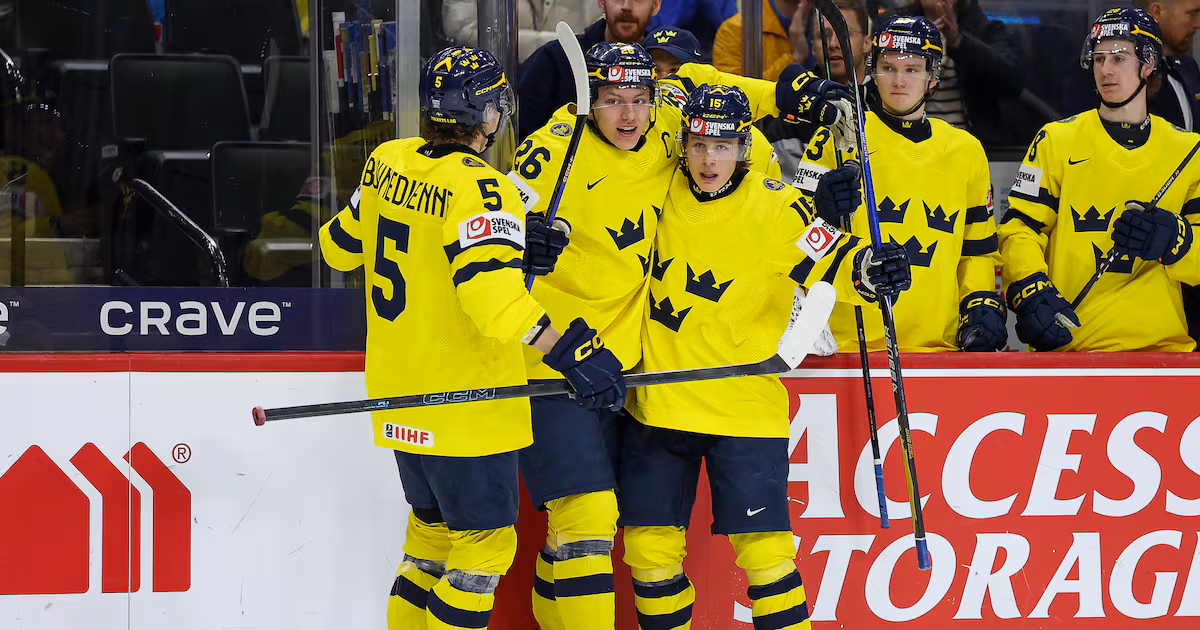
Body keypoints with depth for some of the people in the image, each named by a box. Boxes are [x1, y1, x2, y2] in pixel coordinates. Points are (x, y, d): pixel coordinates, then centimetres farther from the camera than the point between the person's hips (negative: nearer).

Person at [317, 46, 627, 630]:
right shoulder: (476, 187, -22)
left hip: (398, 399, 8)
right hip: (463, 407, -8)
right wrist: (573, 351, -35)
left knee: (433, 529, 21)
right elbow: (492, 293, -34)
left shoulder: (386, 163, 2)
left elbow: (341, 247, 16)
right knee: (484, 544, 2)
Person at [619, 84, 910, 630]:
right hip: (657, 399, 4)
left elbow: (831, 263, -11)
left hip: (745, 407, -4)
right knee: (650, 546, 6)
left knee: (763, 550, -9)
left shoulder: (776, 207, -9)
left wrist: (870, 270, -32)